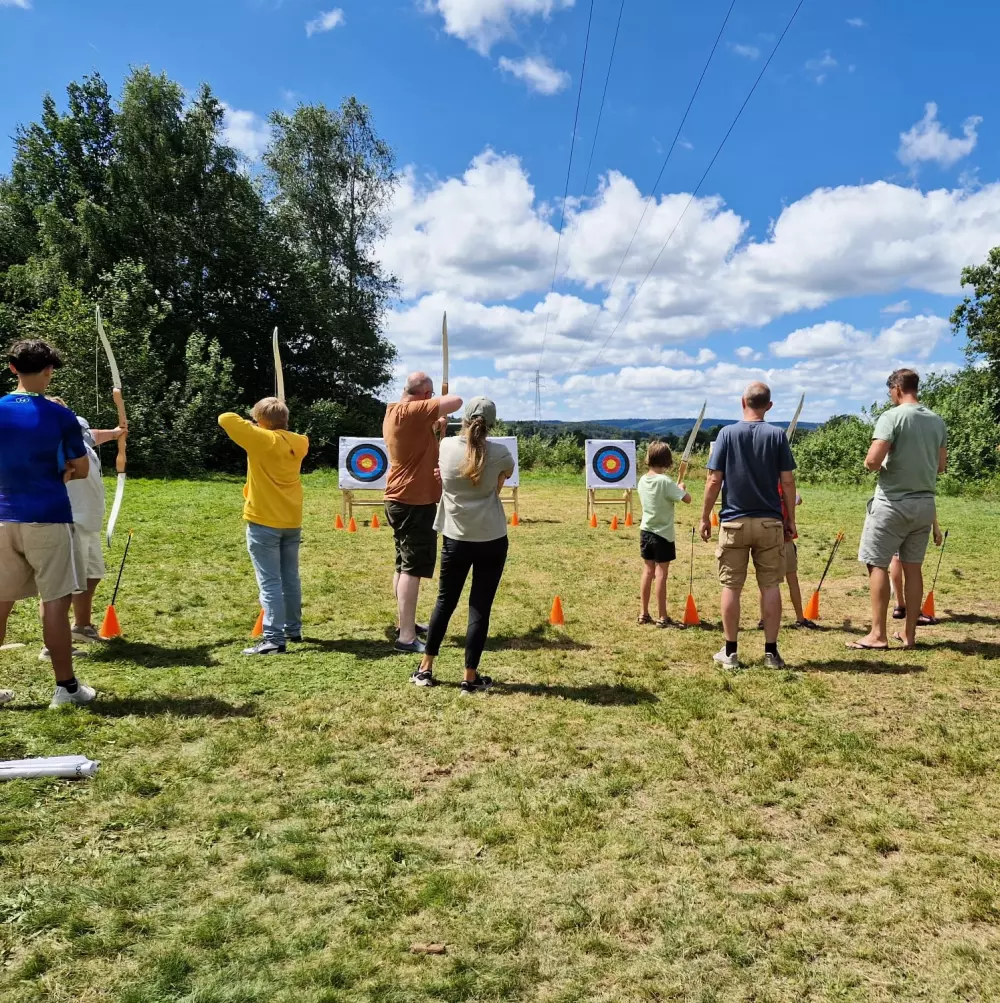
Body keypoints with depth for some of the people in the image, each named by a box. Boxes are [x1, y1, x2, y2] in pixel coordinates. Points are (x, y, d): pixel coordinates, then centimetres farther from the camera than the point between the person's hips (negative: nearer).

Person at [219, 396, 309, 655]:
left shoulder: (261, 439, -14)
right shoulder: (297, 443, 3)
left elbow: (225, 419, -12)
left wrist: (252, 427, 4)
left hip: (264, 522, -6)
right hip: (291, 521, 7)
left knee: (269, 582, -6)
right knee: (290, 579, 15)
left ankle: (274, 639, -7)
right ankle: (293, 629, 26)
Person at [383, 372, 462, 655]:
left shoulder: (394, 413, 10)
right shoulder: (411, 411, -19)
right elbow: (456, 402, -22)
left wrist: (438, 426, 11)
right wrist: (440, 403, -2)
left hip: (400, 500, 10)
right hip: (414, 501, -10)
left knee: (404, 565, 17)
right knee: (413, 568, -8)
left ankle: (406, 623, 29)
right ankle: (406, 637, -7)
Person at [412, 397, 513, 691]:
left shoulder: (446, 447, -4)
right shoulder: (500, 453, -8)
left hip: (455, 538, 2)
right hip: (492, 540, -2)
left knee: (445, 601, 16)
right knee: (480, 607, 5)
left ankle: (425, 669, 22)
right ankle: (470, 677, 10)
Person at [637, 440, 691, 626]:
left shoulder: (642, 480, 3)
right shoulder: (665, 481, -18)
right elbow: (687, 499, -16)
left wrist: (675, 489, 9)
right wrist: (681, 488, 2)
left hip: (645, 532, 6)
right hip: (663, 534, -6)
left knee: (648, 572, 12)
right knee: (661, 574, -1)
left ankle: (643, 614, 17)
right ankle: (661, 617, 5)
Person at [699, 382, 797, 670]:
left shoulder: (727, 433, -4)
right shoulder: (777, 435, -1)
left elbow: (714, 480, -6)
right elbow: (787, 481, -2)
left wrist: (705, 517, 3)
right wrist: (790, 517, 10)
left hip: (733, 523, -1)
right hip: (769, 522, 1)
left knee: (731, 586, 6)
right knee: (770, 585, 8)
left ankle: (730, 651, 12)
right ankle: (771, 651, 12)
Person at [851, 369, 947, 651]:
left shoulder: (892, 416, -12)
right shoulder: (937, 421, 9)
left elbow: (872, 461, -20)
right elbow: (941, 466, 15)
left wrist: (870, 464, 1)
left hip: (893, 502, -6)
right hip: (924, 503, 6)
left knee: (878, 564, 1)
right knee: (913, 567, 11)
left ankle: (878, 634, 1)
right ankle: (909, 634, 17)